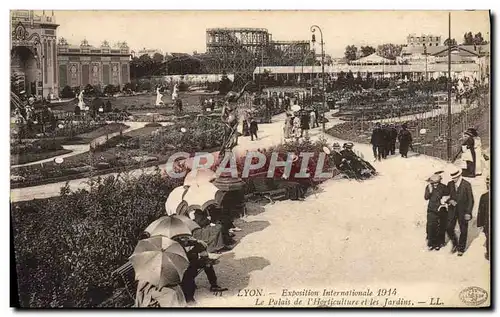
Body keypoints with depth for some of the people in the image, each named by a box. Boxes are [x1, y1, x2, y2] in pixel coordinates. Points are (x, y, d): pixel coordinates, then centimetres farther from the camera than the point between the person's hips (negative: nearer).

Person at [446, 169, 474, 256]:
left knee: (463, 231, 6)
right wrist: (450, 200, -12)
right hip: (452, 210, 3)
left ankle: (461, 248, 23)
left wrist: (468, 213, -13)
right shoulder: (450, 184, 2)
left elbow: (470, 200, -8)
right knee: (449, 228, -2)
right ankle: (455, 244, 23)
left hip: (462, 211, -3)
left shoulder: (466, 185, -10)